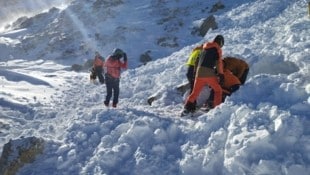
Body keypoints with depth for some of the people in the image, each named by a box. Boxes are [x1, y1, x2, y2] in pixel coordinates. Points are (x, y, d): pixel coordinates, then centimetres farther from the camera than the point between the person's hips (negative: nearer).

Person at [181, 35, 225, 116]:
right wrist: (221, 74, -1)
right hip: (209, 73, -5)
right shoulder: (217, 48, 3)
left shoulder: (205, 48, 22)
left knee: (195, 92, 10)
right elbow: (219, 62, -4)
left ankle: (187, 108, -2)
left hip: (199, 72, 6)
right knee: (218, 90, 11)